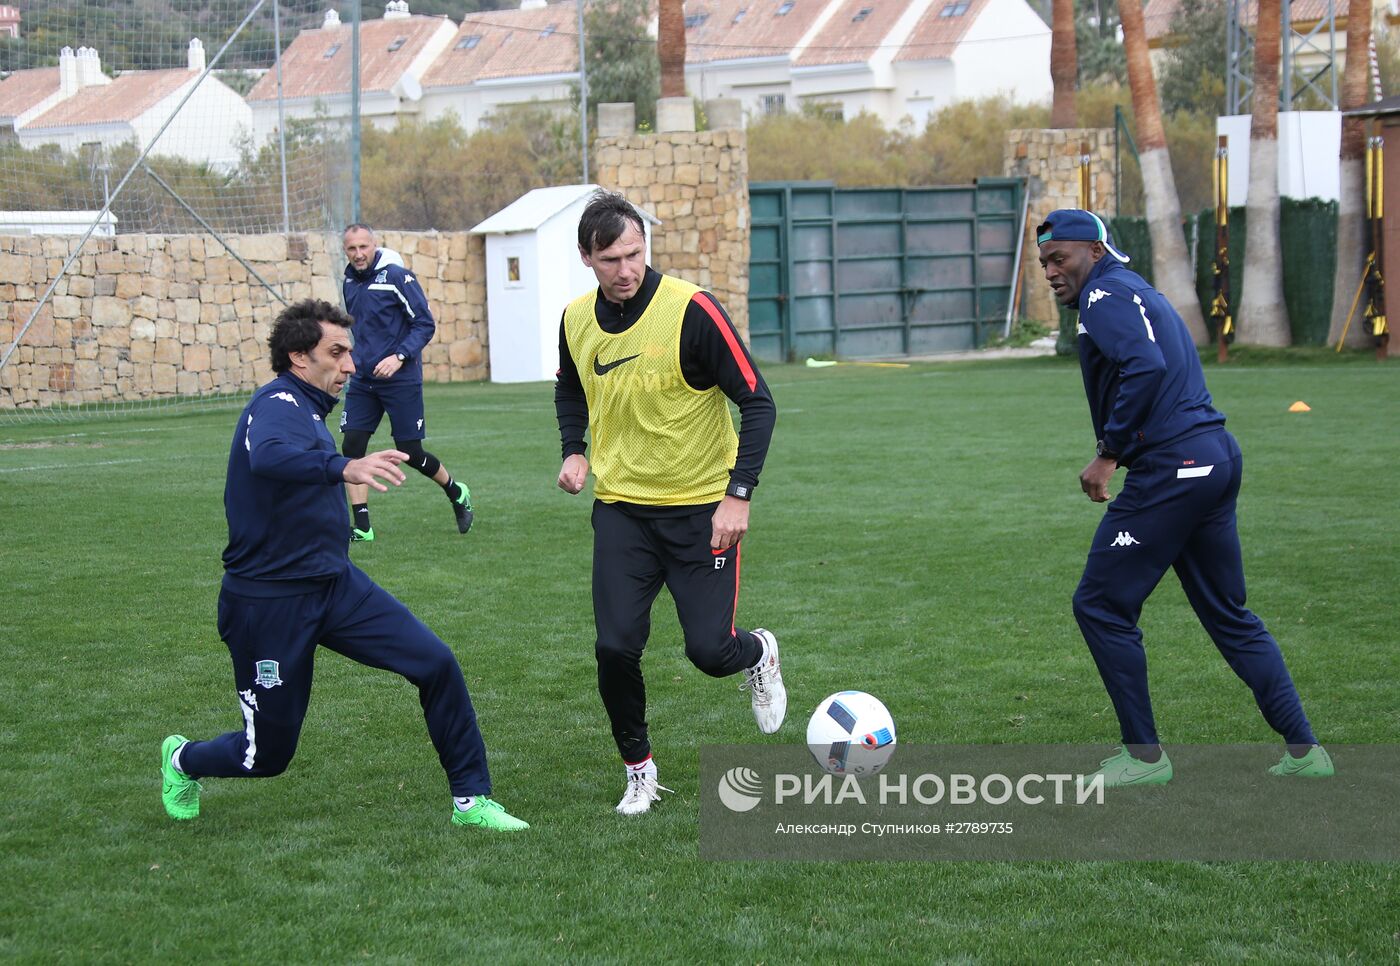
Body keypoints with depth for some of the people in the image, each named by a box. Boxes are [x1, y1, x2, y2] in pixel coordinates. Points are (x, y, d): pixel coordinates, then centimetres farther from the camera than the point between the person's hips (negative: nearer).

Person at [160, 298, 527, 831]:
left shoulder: (306, 409, 12)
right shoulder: (278, 405, -19)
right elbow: (267, 457, -44)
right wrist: (343, 467, -59)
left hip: (335, 585, 8)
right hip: (269, 601, -8)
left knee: (436, 663, -10)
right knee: (268, 755, 5)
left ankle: (470, 799, 0)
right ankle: (183, 761, 37)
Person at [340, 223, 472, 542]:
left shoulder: (397, 276, -11)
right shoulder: (351, 281, 9)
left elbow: (425, 324, -11)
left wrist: (399, 357, -22)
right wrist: (359, 358, 15)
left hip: (400, 379, -6)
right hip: (363, 380, 6)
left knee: (411, 454, -1)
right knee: (351, 447, -6)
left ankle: (456, 493, 27)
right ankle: (362, 527, -1)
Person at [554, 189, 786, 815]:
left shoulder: (691, 311, -17)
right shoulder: (577, 320, -1)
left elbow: (757, 403, -14)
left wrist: (738, 494, -21)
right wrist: (574, 451, 5)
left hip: (702, 507, -3)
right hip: (620, 507, 3)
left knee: (710, 651, -7)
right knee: (615, 648, -8)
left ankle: (759, 654, 31)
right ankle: (638, 769, 16)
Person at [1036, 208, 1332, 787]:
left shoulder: (1105, 295, -7)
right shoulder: (1138, 294, 24)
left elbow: (1146, 368, -23)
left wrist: (1109, 452, -19)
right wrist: (1115, 448, 13)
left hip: (1171, 469, -10)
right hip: (1217, 457, 10)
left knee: (1101, 607, 0)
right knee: (1228, 614, 16)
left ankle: (1144, 754, 4)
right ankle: (1303, 751, 15)